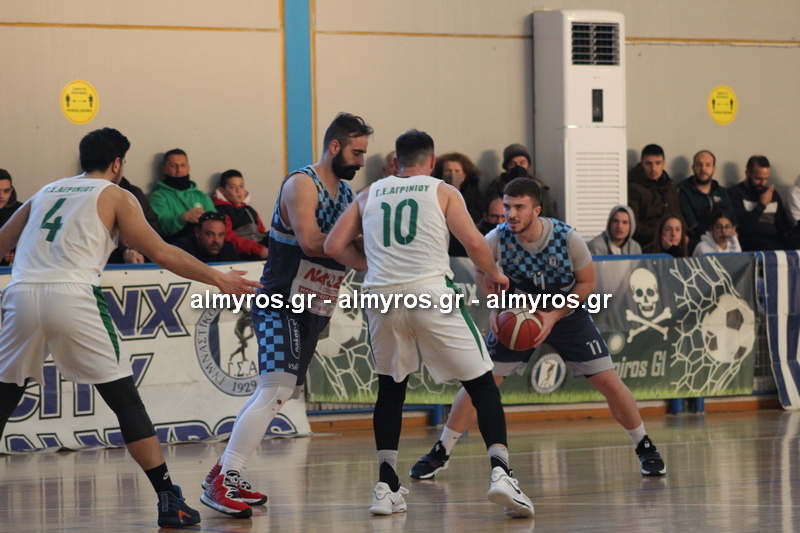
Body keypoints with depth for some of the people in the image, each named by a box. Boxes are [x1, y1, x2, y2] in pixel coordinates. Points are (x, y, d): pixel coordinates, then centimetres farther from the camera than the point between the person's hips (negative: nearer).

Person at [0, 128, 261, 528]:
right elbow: (162, 254, 7)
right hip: (72, 297, -4)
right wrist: (218, 279, 15)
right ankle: (169, 499, -2)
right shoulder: (114, 196, 13)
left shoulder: (45, 192, 26)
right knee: (125, 400, 3)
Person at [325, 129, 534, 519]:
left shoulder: (369, 195, 18)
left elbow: (334, 246, 11)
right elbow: (474, 243, -2)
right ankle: (500, 470, -14)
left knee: (391, 388, 23)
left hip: (382, 296, 3)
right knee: (482, 386, 5)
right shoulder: (443, 192, 9)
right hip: (430, 292, -3)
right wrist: (493, 275, 16)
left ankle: (386, 486, 16)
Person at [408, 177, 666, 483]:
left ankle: (645, 449, 11)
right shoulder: (496, 240, -23)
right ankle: (440, 454, 5)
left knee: (608, 382, -8)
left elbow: (587, 282, -12)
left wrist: (554, 316, -23)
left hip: (567, 315, -1)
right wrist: (494, 310, -17)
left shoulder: (567, 239, -26)